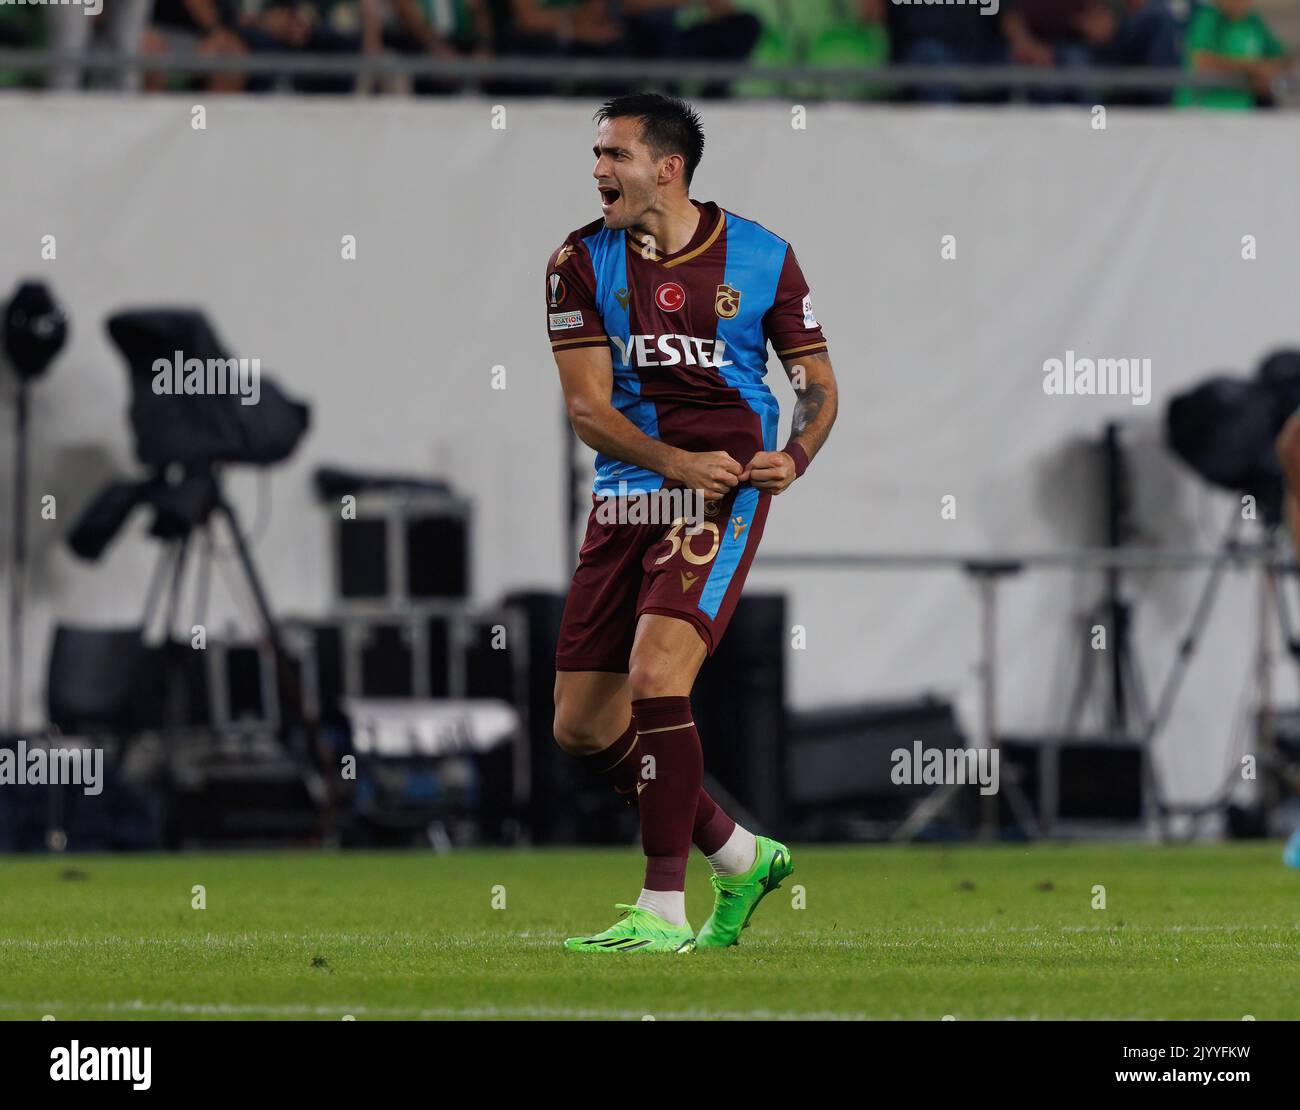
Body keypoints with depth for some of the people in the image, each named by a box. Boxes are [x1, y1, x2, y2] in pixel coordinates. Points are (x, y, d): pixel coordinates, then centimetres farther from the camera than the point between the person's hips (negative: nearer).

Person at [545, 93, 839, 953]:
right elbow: (587, 406, -4)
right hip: (625, 499, 4)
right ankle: (741, 858, 23)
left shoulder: (761, 256, 0)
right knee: (582, 729, 3)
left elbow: (819, 384, 7)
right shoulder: (582, 262, 2)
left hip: (722, 496, -4)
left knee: (655, 677, -23)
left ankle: (663, 911, -16)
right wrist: (674, 460, -20)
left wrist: (794, 456, -14)